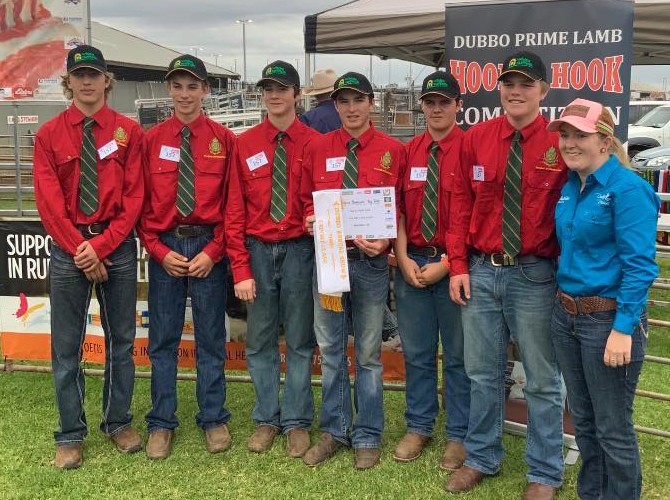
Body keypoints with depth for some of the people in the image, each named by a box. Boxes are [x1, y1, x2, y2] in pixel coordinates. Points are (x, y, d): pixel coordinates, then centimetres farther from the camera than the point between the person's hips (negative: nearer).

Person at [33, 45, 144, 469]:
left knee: (122, 339, 9)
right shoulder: (50, 135, 4)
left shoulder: (128, 132, 3)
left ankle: (119, 423, 25)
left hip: (118, 246, 0)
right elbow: (49, 201, -2)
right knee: (67, 346, 4)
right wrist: (80, 250, -10)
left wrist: (101, 246, -11)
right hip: (68, 247, 0)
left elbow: (134, 197, -2)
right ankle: (71, 435, 16)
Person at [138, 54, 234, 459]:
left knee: (211, 336, 8)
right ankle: (161, 423, 20)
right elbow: (141, 202, 4)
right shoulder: (152, 140, 4)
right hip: (164, 247, 1)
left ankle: (214, 419, 22)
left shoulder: (224, 140, 1)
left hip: (209, 247, -1)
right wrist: (160, 251, -6)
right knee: (163, 338, 7)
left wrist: (213, 251, -8)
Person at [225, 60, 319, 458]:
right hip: (258, 250, 2)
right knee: (260, 340, 9)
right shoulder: (246, 144, 4)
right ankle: (267, 419, 23)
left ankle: (297, 422, 19)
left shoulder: (315, 143, 0)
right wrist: (240, 268, -5)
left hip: (300, 250, -1)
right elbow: (235, 209, 1)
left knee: (300, 340, 7)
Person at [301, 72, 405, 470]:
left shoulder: (392, 151, -1)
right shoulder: (318, 149, 7)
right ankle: (335, 432, 26)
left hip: (371, 261, -2)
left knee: (369, 353, 7)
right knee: (331, 349, 11)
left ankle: (368, 438, 21)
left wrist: (384, 241, -16)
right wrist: (312, 221, -6)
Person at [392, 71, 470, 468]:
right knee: (416, 352, 12)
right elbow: (400, 209, 7)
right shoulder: (408, 151, 8)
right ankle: (419, 428, 28)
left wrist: (446, 264, -13)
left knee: (458, 355, 7)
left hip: (454, 264, -4)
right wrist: (403, 259, -5)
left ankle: (459, 436, 21)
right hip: (413, 262, 4)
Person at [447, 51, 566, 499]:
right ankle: (482, 458, 32)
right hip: (481, 271, 3)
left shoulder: (560, 143, -6)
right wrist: (459, 266, 1)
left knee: (542, 379, 9)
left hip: (535, 276, -3)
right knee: (483, 372, 14)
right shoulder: (476, 138, 3)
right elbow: (461, 204, 6)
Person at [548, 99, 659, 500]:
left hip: (608, 318, -8)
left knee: (613, 429, 5)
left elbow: (640, 266, -19)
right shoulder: (570, 187, 8)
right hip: (566, 315, 8)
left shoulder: (627, 188, -15)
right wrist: (565, 307, 10)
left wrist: (623, 329, -22)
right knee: (583, 420, 19)